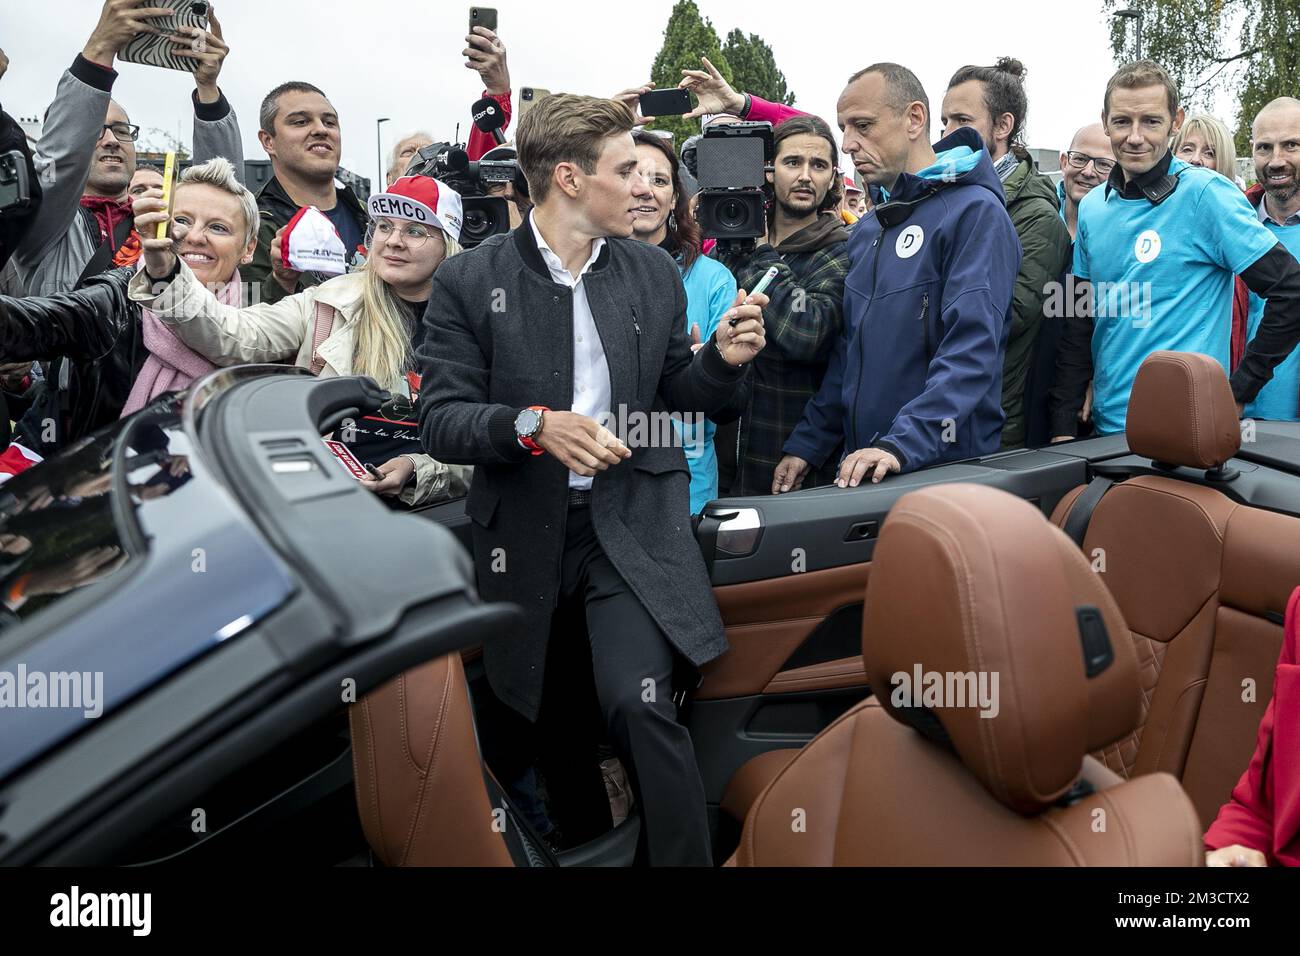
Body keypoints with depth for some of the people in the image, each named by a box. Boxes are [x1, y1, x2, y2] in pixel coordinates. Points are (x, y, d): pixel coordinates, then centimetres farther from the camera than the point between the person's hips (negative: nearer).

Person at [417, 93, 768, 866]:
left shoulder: (655, 271, 6)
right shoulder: (470, 281, -4)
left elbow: (676, 395, 12)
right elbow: (440, 421, -9)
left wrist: (724, 361, -9)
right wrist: (534, 424, -25)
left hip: (634, 518, 0)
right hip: (525, 531, 0)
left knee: (641, 702, -19)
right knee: (541, 713, 16)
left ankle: (687, 856, 0)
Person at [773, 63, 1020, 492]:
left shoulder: (975, 212, -11)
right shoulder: (866, 231, 14)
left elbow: (971, 349, -22)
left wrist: (902, 445, -31)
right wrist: (806, 446, 11)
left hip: (946, 470, -7)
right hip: (863, 469, 7)